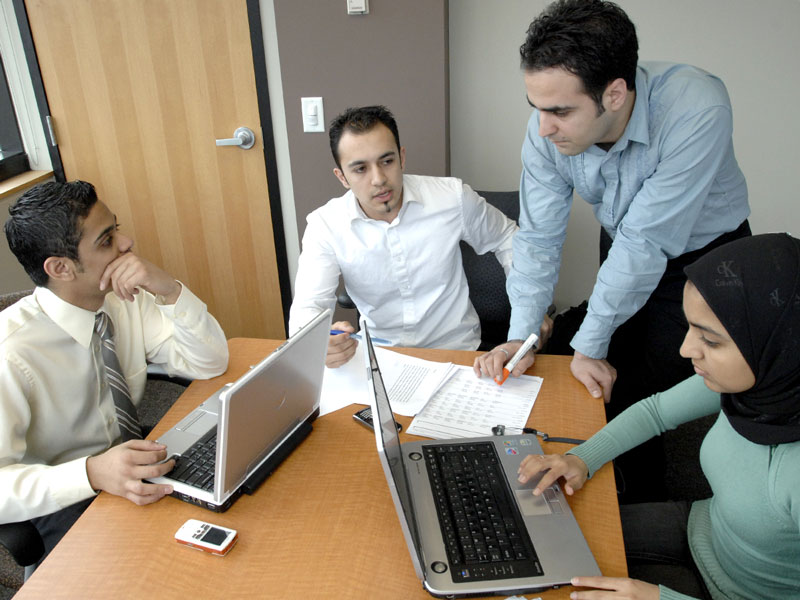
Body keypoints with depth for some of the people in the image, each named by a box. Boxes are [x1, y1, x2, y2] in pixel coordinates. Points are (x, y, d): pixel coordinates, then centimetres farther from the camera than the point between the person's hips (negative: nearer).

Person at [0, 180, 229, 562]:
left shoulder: (126, 299, -8)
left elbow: (210, 363, -8)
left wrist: (169, 291, -23)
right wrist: (93, 473, -41)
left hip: (135, 457, 6)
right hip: (67, 502, -6)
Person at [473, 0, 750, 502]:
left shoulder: (696, 110, -38)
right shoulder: (548, 130, -23)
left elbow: (645, 243, -34)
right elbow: (539, 238, -15)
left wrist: (588, 346, -26)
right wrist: (520, 337, -23)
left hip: (701, 250, -4)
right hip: (623, 247, 4)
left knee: (663, 390, -2)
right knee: (614, 378, 7)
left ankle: (652, 498, 25)